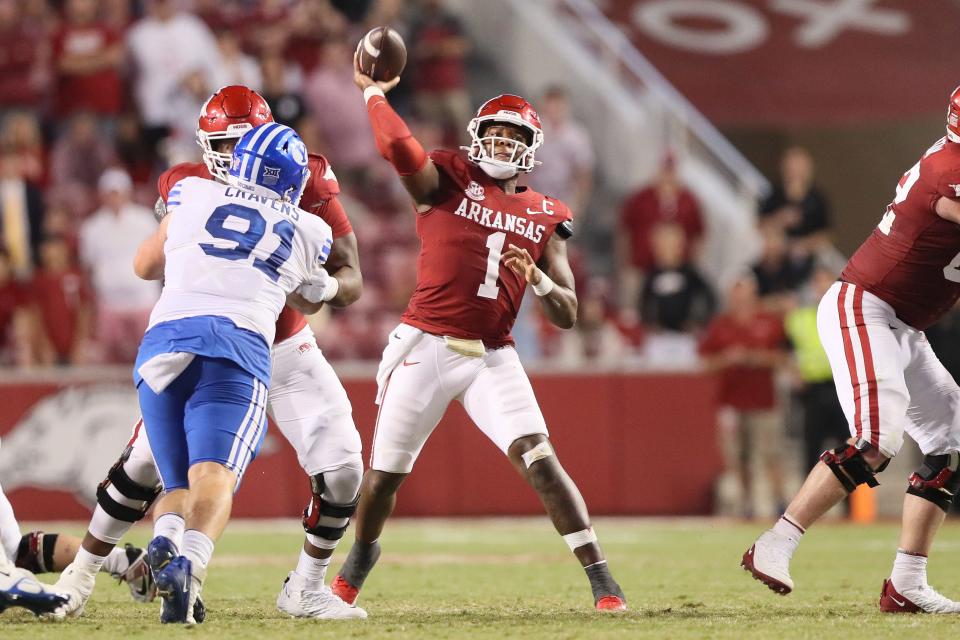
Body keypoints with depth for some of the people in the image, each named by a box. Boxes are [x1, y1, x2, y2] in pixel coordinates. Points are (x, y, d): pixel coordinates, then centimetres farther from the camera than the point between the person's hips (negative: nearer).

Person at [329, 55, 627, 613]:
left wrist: (538, 279, -14)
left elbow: (568, 316, 6)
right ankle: (362, 556, 39)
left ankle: (601, 577, -15)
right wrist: (374, 93, -12)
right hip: (425, 347, -1)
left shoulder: (544, 219, 8)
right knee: (387, 472, 10)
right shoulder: (448, 182, 0)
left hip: (493, 358, 1)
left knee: (540, 459, -16)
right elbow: (400, 148, -23)